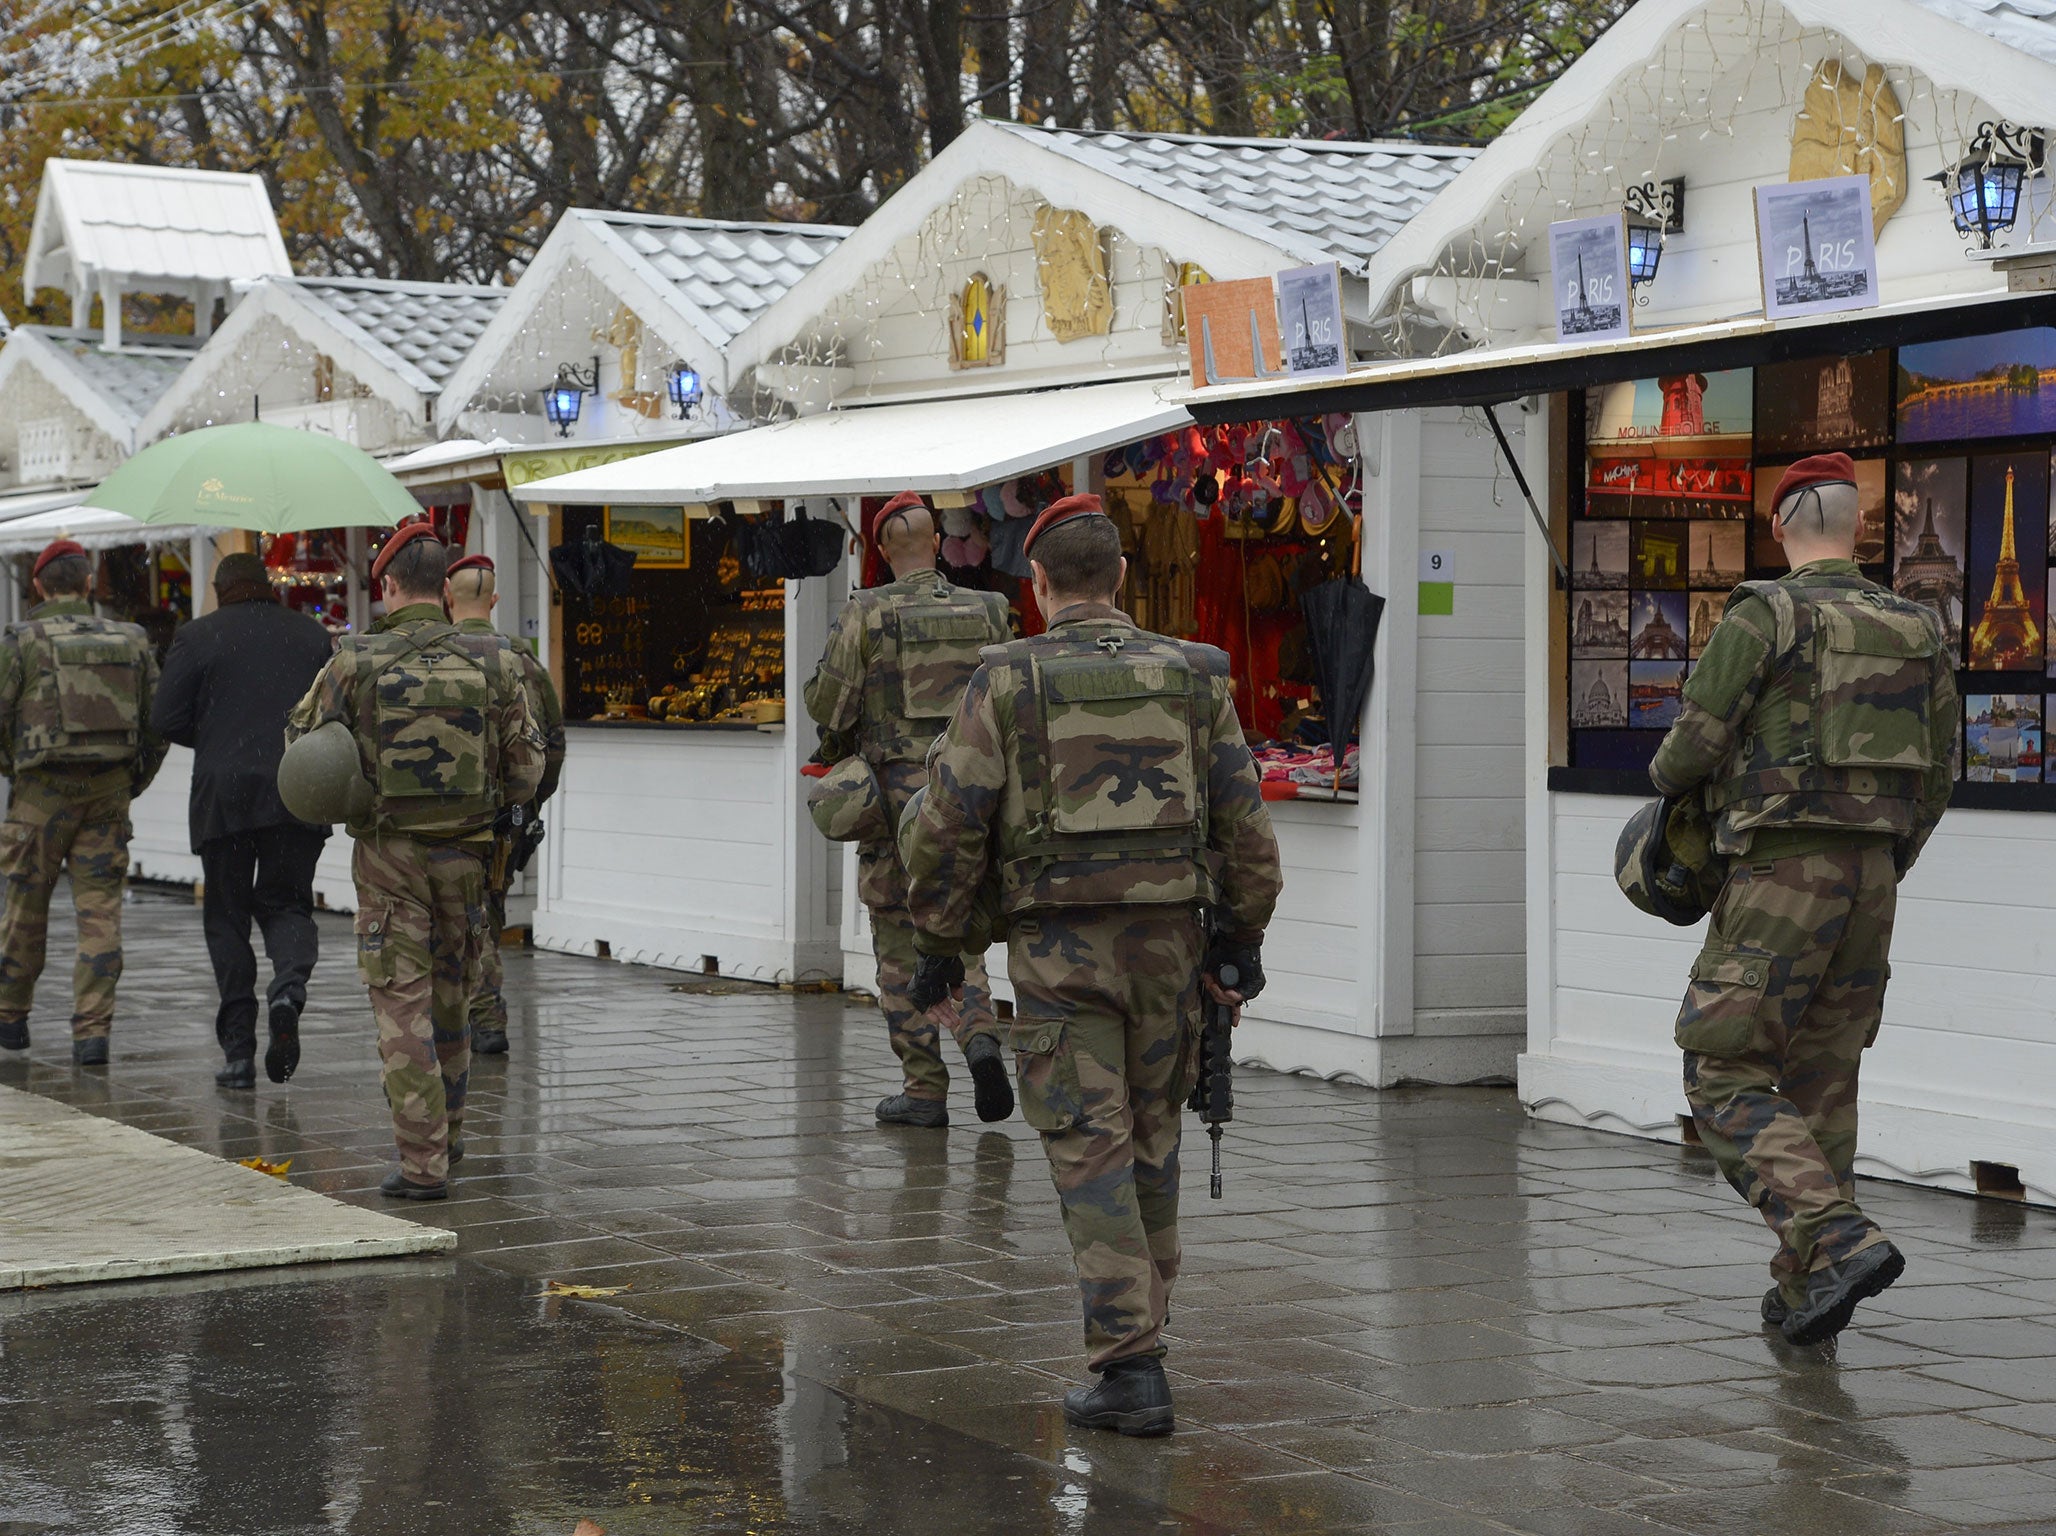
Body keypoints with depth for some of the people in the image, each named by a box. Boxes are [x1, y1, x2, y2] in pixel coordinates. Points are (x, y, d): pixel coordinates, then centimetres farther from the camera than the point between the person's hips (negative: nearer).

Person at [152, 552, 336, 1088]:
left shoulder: (198, 636, 0)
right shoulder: (311, 634, 8)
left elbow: (165, 718, -2)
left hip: (223, 793, -2)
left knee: (226, 914, 7)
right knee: (286, 902, 12)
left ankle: (238, 1049, 3)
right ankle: (289, 985, -21)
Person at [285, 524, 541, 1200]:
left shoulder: (355, 663, -8)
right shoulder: (492, 664, -3)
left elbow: (301, 745, 2)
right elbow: (526, 773, 2)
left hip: (389, 851, -3)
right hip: (465, 852, 3)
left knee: (402, 1005, 0)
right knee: (450, 998, 18)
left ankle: (423, 1161, -5)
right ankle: (446, 1137, 32)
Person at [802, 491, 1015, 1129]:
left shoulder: (865, 614, -7)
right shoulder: (986, 612, 3)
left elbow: (828, 702, -7)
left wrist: (837, 742, 14)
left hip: (897, 792, -3)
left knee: (903, 947, 6)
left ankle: (924, 1088, 6)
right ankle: (980, 1036, -10)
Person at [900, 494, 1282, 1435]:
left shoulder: (1007, 682, -4)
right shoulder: (1192, 678, 5)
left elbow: (947, 827, -6)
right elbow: (1244, 821, 5)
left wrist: (940, 944, 4)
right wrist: (1241, 938, 14)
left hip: (1058, 947, -3)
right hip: (1167, 938, 3)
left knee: (1091, 1154, -3)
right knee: (1151, 1139, 18)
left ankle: (1131, 1368, -9)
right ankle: (1141, 1320, 28)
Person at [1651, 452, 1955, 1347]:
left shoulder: (1760, 618, -9)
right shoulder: (1917, 632, 10)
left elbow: (1692, 753, -9)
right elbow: (1935, 778, 13)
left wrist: (1669, 782, 15)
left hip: (1781, 872, -6)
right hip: (1872, 874, 6)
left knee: (1727, 1082, -3)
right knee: (1821, 1086, 15)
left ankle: (1841, 1241, -21)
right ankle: (1802, 1290, 17)